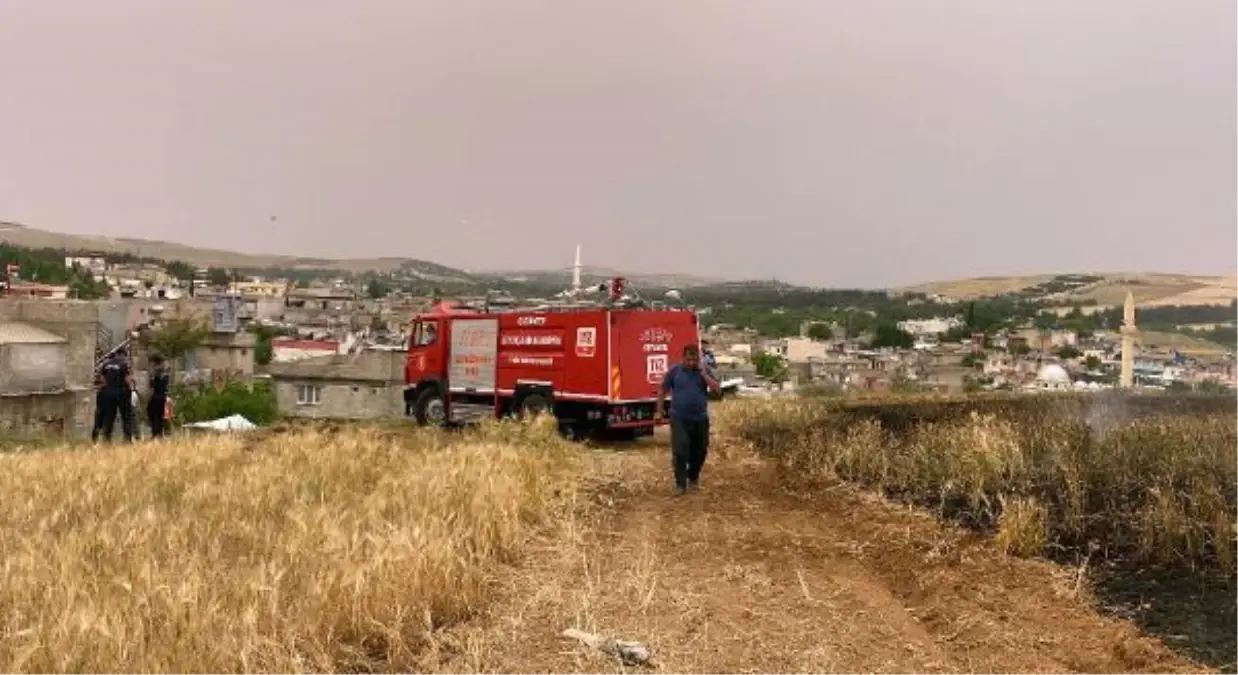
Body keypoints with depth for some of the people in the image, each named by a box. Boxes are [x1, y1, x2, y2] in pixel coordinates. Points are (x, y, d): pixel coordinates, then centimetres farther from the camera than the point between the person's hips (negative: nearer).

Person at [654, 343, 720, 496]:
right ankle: (680, 484, -1)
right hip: (679, 419, -3)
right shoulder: (675, 370, -1)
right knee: (680, 452, -8)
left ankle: (693, 478, 31)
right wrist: (659, 411, 4)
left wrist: (702, 372, -15)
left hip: (700, 418, 3)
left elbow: (716, 388, -7)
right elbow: (663, 390, 6)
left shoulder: (704, 371, 4)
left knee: (700, 451, 11)